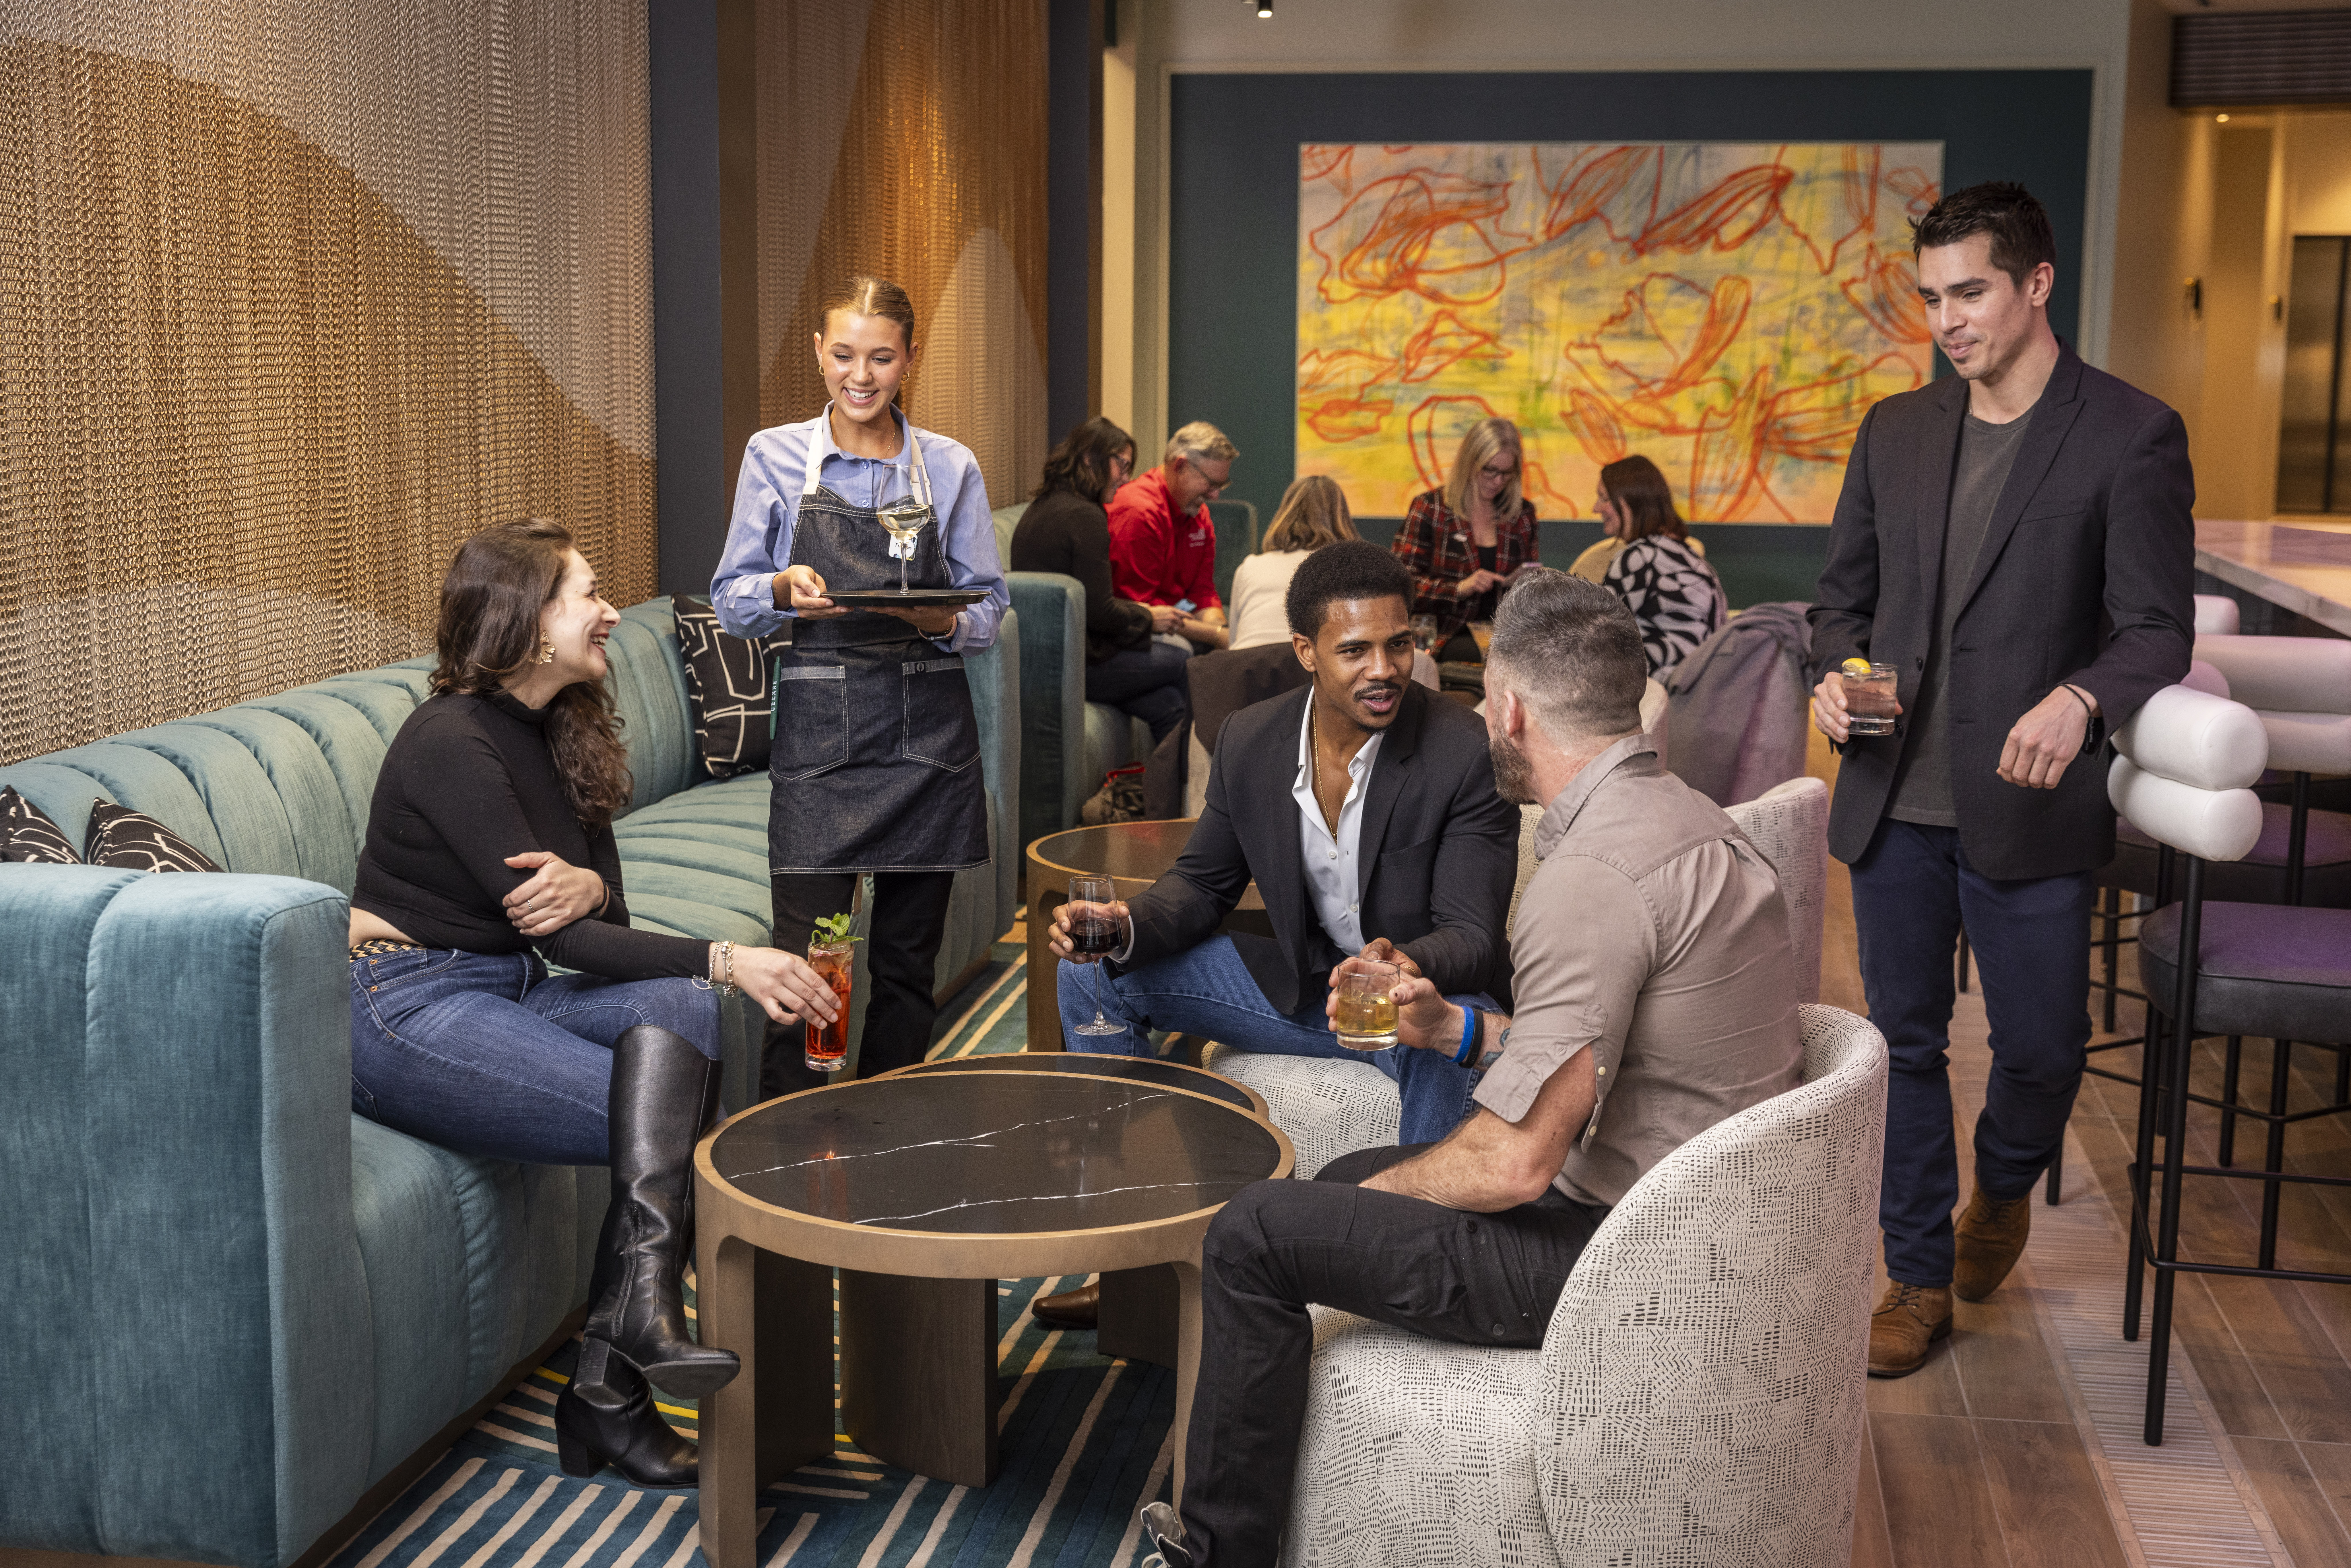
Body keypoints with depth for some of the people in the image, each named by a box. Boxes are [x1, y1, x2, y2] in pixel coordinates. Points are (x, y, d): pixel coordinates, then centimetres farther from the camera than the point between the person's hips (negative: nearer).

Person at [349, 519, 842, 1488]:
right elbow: (563, 943, -20)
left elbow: (599, 915, 6)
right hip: (409, 1014, -8)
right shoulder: (451, 743, -16)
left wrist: (585, 885, -19)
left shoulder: (558, 733, 11)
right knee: (669, 1118, -23)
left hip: (499, 994, 8)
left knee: (680, 1013, -21)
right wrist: (728, 960, -26)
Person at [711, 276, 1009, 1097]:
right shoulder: (774, 458, 5)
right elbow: (731, 599, 5)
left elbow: (989, 605, 7)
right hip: (819, 731, -1)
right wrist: (785, 589, -17)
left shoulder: (951, 467, 7)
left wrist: (944, 621, -15)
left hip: (927, 732, 2)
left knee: (908, 959, 8)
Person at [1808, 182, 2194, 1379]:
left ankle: (2003, 1187, 38)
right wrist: (1834, 674, -6)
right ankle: (1920, 1277, 24)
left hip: (2027, 805, -4)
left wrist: (2078, 699, -30)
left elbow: (2158, 630, -10)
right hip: (1895, 797, 4)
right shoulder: (1896, 431, 9)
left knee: (2040, 1045, 4)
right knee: (1904, 1038, 10)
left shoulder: (2130, 437, -6)